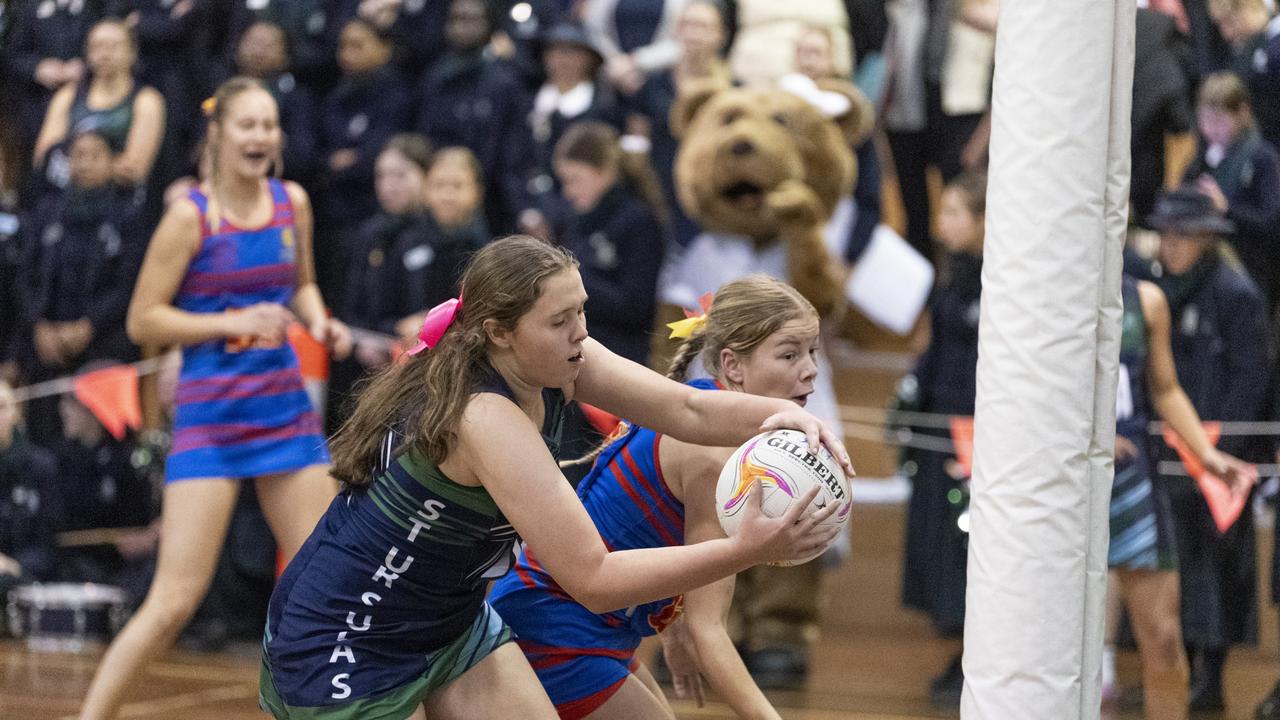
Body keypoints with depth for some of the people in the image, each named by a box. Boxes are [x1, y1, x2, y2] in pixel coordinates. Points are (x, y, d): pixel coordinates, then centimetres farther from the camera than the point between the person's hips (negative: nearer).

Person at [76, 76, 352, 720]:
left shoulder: (292, 203, 7)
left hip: (286, 409, 5)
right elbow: (143, 321, -8)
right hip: (210, 418, -5)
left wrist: (319, 322, 2)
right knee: (176, 600, -11)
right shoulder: (191, 216, -8)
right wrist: (233, 322, -18)